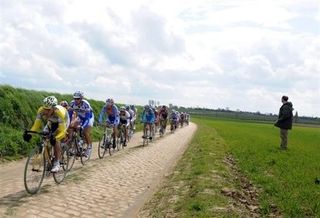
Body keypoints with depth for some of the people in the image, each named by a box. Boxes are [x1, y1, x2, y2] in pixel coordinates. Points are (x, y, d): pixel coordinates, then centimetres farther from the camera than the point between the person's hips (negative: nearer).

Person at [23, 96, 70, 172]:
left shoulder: (60, 112, -42)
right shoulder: (41, 111, -31)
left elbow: (62, 131, -43)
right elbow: (36, 125, -25)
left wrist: (55, 138, -60)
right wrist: (29, 133, -42)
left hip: (63, 122, -5)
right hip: (51, 122, 5)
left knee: (56, 140, -24)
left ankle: (57, 163, -13)